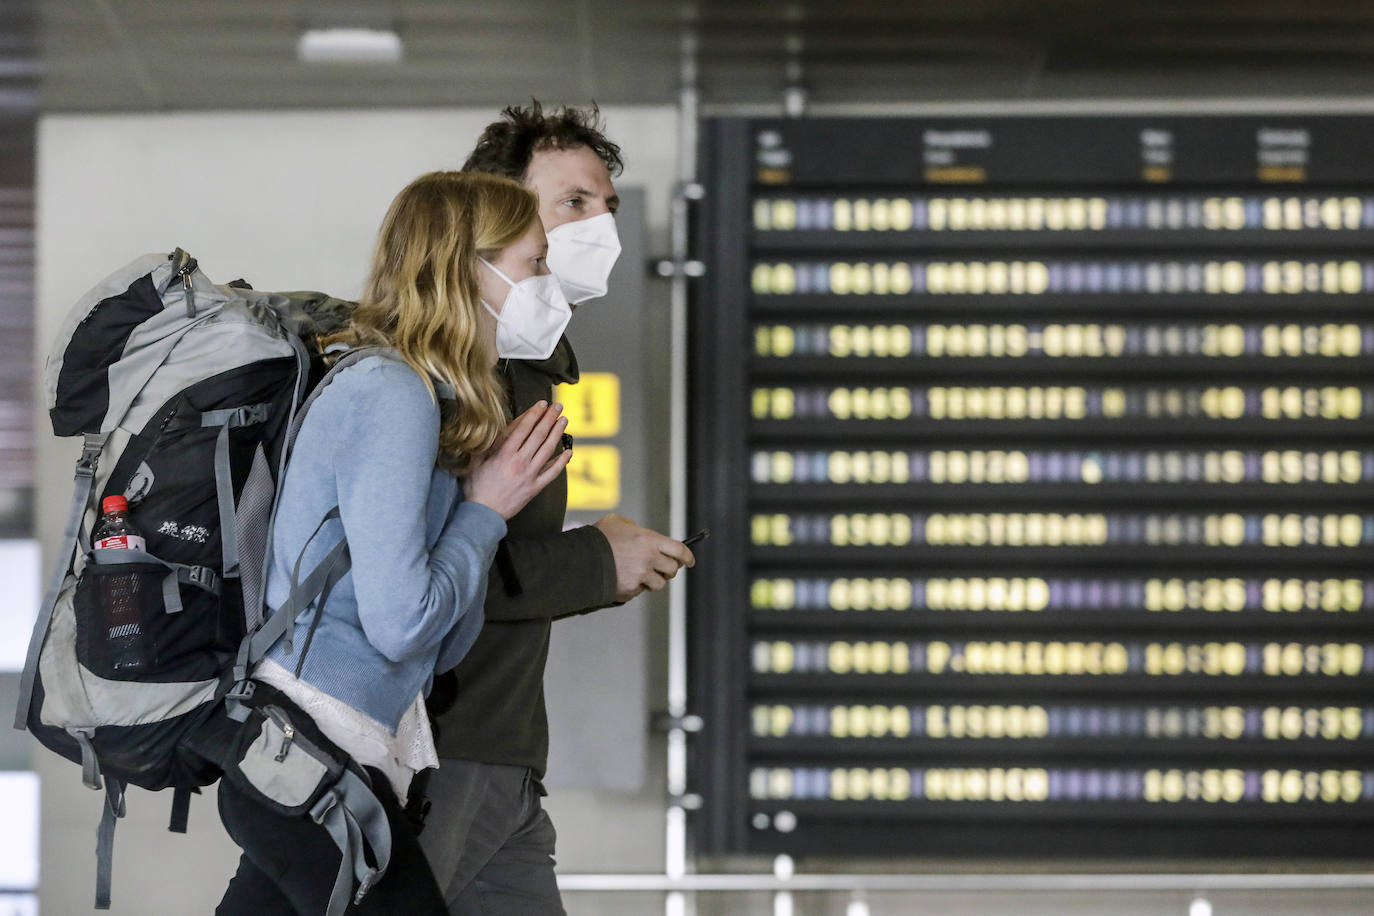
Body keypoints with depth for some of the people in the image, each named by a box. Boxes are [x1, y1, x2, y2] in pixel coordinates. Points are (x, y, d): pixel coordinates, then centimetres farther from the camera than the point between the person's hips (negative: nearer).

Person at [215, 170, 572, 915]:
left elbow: (443, 651, 15)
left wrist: (486, 503, 4)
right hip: (313, 761, -10)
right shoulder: (392, 395, -12)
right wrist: (484, 512, -5)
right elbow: (399, 624, -19)